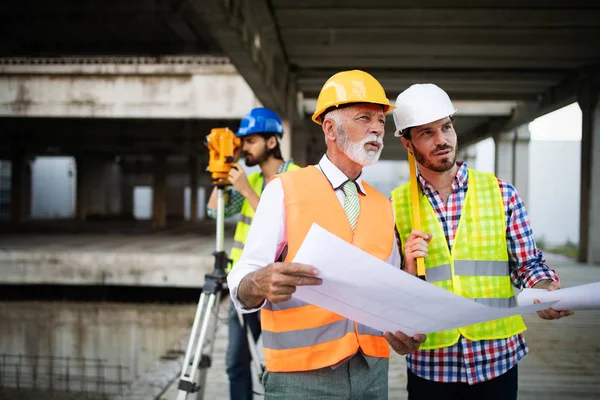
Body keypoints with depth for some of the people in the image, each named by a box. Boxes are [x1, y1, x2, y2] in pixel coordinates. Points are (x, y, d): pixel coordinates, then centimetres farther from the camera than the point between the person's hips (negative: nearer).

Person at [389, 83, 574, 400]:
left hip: (496, 358, 0)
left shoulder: (501, 193, -1)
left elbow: (527, 263, 3)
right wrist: (408, 271, -16)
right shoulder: (395, 206, -1)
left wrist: (546, 290, -17)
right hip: (430, 363, 0)